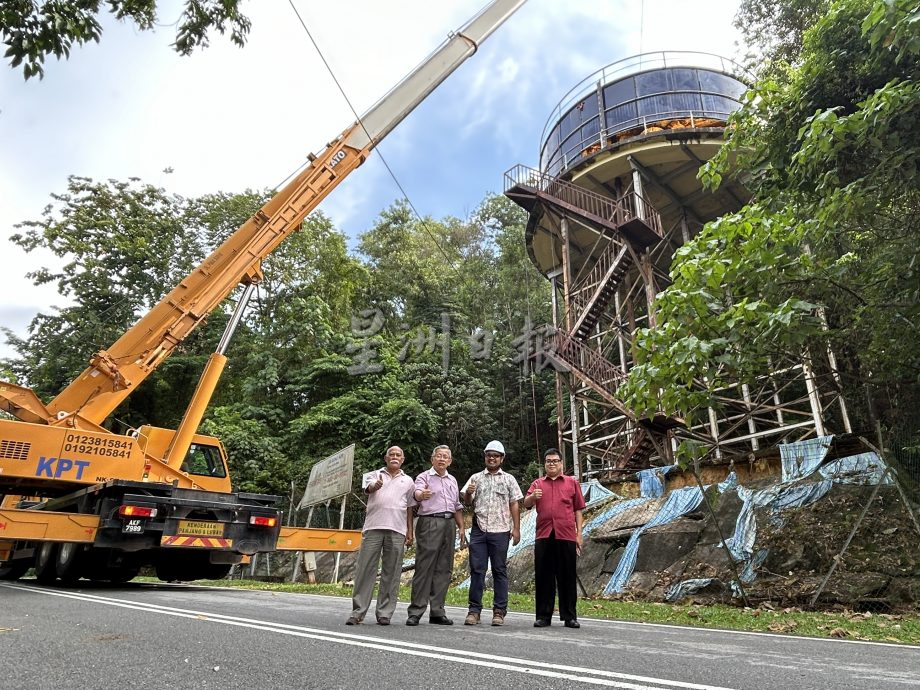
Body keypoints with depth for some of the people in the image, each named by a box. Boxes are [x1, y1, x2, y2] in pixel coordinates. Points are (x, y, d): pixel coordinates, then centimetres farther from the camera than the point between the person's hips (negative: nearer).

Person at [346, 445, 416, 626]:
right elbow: (368, 487, -10)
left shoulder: (408, 481, 19)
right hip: (373, 527, -1)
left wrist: (410, 531, 12)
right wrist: (375, 486, -34)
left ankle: (384, 613, 10)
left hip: (397, 530, 2)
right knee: (365, 569, -2)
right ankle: (358, 612, 5)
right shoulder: (374, 475, 13)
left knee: (391, 573, 2)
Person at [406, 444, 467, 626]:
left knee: (444, 569, 6)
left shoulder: (452, 480, 20)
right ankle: (416, 611, 0)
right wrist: (422, 495, -42)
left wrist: (461, 528, 15)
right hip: (429, 523, -6)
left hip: (449, 524, 6)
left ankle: (437, 611, 13)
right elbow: (417, 493, -19)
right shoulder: (424, 477, 2)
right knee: (424, 568, -7)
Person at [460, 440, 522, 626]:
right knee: (476, 570, 2)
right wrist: (467, 494, -13)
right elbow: (466, 502, 9)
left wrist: (516, 528, -1)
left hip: (500, 531, -1)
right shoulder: (476, 478, 12)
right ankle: (474, 610, 9)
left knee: (500, 570, 4)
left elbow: (514, 505, 7)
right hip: (478, 530, 1)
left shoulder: (509, 479, 9)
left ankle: (499, 611, 10)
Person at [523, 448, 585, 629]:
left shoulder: (572, 482, 11)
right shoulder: (537, 484, 13)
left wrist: (579, 533, 3)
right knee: (543, 577, 4)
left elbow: (578, 509, 9)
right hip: (543, 536, 1)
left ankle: (569, 617, 14)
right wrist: (533, 496, -20)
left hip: (566, 536, -1)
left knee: (567, 577, 4)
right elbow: (526, 504, 2)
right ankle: (543, 616, 12)